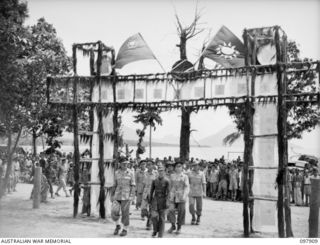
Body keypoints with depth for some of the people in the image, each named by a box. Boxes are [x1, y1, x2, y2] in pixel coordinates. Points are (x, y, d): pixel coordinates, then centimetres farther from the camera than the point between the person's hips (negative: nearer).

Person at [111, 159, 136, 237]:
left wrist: (131, 196, -12)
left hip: (126, 196, -3)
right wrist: (112, 195, 10)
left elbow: (132, 186, -3)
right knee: (114, 212, -6)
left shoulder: (130, 173, -2)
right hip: (117, 196, 3)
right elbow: (115, 185, 13)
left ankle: (125, 229, 14)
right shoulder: (117, 173, 7)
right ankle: (117, 225, 18)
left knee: (125, 213, -1)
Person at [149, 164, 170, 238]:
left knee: (162, 217, 3)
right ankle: (155, 230, 15)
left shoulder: (166, 181, -5)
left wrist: (166, 201, -14)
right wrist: (150, 200, 9)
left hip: (163, 199, -2)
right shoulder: (154, 180, 4)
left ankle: (160, 235, 13)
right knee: (154, 216, -12)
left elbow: (168, 192, -7)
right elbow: (151, 191, 9)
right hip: (155, 199, 2)